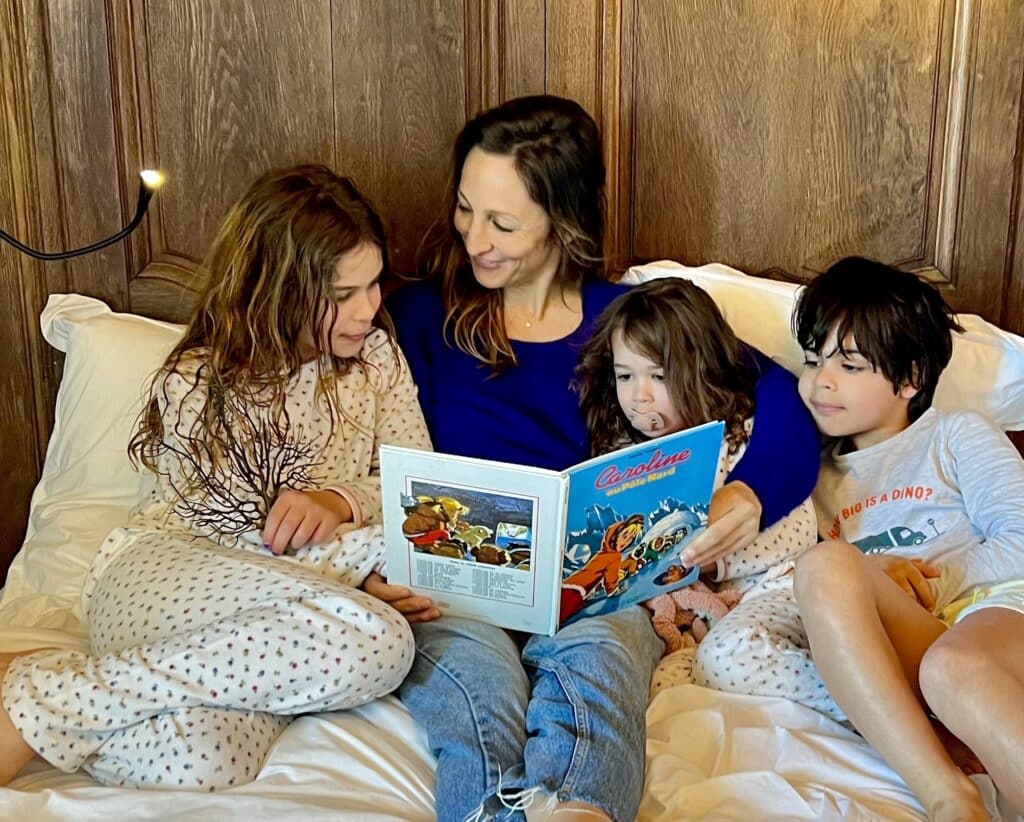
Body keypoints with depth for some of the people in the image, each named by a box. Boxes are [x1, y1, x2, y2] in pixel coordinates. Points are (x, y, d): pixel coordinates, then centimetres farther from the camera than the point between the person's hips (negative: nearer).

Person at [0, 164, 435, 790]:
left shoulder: (377, 354, 9)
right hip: (161, 575, -3)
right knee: (375, 641, -36)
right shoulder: (196, 386, -4)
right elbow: (241, 536, -6)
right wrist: (367, 561, -18)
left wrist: (341, 499, -13)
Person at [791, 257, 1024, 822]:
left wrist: (931, 581, -9)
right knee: (825, 565, -31)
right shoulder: (820, 477, 30)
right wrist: (869, 574, -5)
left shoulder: (956, 435, 20)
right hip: (897, 644, 2)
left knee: (951, 669, -39)